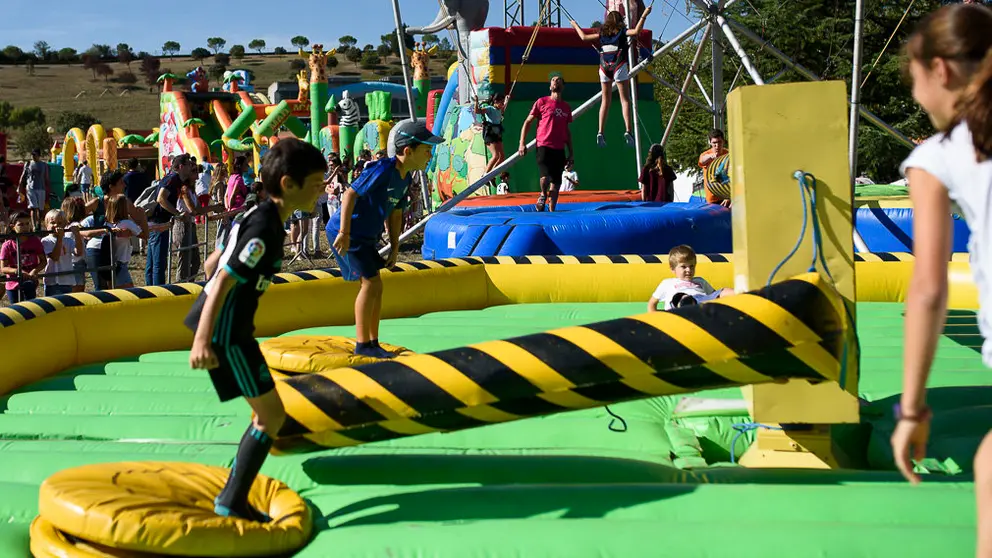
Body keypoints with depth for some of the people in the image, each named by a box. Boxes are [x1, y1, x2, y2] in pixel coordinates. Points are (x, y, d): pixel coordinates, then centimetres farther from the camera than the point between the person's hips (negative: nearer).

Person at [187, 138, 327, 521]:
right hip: (224, 331, -10)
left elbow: (213, 264, 18)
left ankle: (232, 497, 25)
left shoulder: (259, 216, 10)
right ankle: (232, 502, 4)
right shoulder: (266, 228, -19)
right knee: (272, 414, -2)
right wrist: (203, 341, -27)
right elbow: (224, 279, -24)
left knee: (266, 412, 18)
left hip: (228, 325, 10)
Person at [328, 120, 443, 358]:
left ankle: (372, 343, 19)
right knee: (371, 283, -12)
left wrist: (395, 246, 13)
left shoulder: (404, 177, 5)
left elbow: (395, 212, 16)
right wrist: (344, 233, -28)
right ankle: (362, 345, -4)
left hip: (365, 237, 10)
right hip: (347, 233, -10)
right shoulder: (383, 169, -23)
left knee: (374, 286, 10)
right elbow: (350, 194, -26)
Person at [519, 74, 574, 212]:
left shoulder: (566, 107, 15)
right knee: (545, 178, -22)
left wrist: (570, 150, 18)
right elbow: (527, 122, 4)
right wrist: (522, 143, -5)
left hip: (560, 149, 4)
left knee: (556, 183, 5)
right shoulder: (542, 102, 3)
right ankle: (543, 195, 7)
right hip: (544, 146, -4)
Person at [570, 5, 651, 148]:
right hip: (619, 65, -3)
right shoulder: (622, 31, 5)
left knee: (605, 101, 8)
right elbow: (636, 31, -12)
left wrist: (576, 26, 35)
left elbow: (584, 37, 19)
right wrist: (644, 16, -7)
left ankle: (600, 133, -2)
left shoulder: (602, 33, 14)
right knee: (625, 99, -4)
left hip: (604, 67, 3)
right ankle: (628, 131, -19)